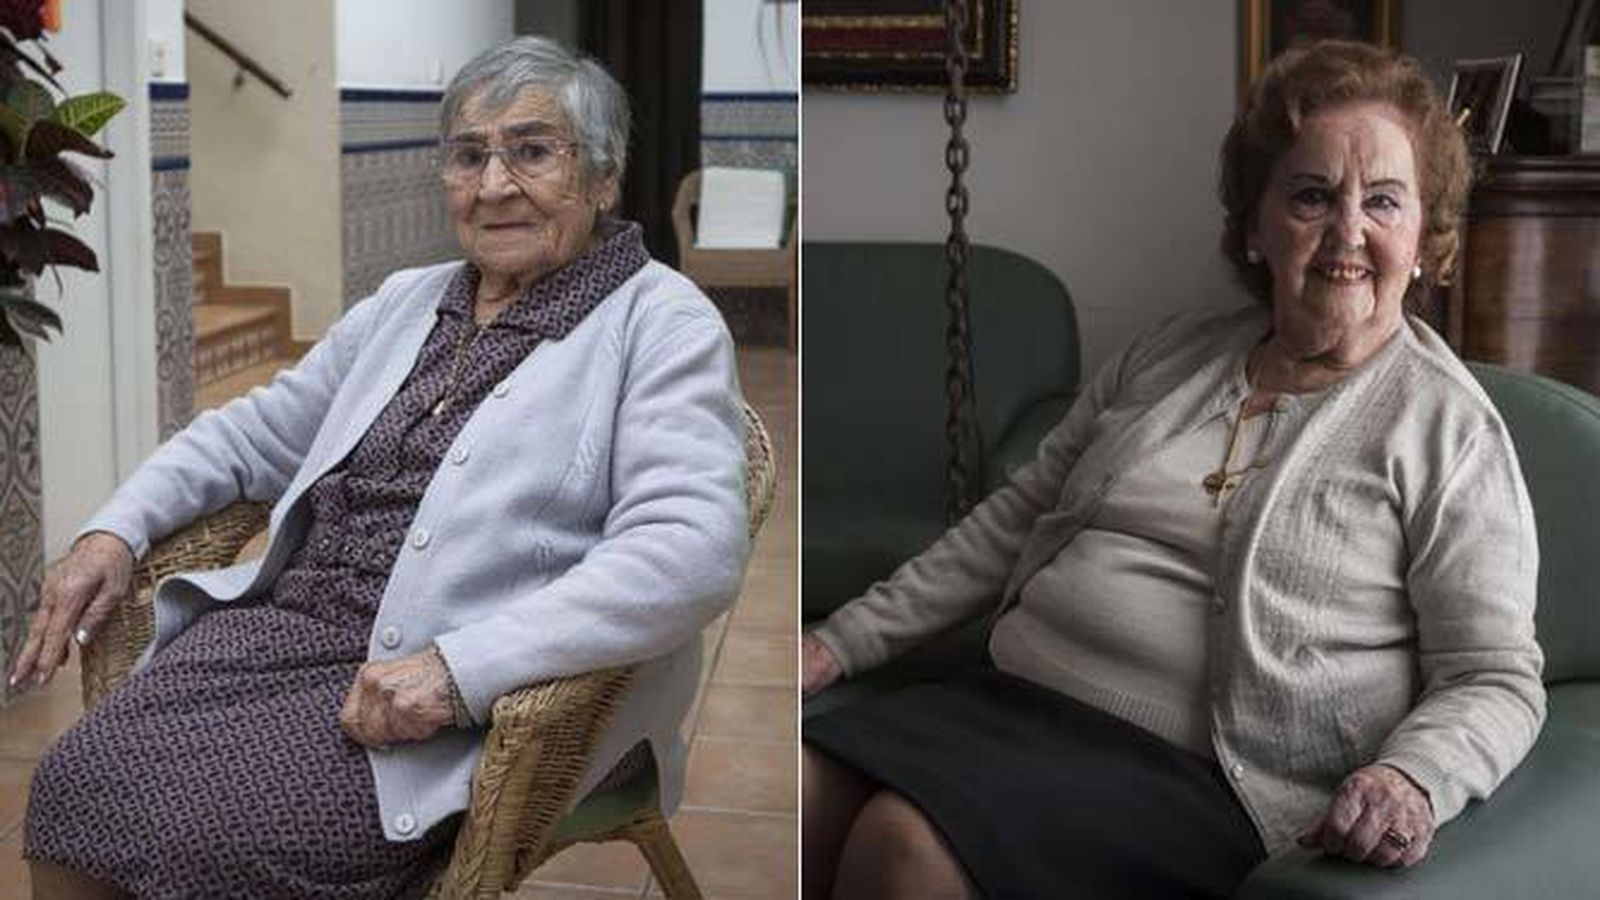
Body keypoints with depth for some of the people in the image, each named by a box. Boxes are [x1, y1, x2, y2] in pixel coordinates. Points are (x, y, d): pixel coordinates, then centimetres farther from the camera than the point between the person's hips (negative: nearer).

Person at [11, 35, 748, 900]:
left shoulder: (660, 321, -3)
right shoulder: (408, 300, 19)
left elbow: (693, 546, -18)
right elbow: (257, 431, 29)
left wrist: (458, 667, -26)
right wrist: (115, 530, 11)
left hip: (460, 698, -6)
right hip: (284, 624, 6)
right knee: (71, 791, -17)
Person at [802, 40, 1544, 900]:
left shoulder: (1450, 428, -1)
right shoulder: (1171, 354, 14)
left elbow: (1497, 679, -3)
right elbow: (1019, 514, 19)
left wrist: (1412, 780, -25)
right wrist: (844, 640, 14)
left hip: (1190, 767, -5)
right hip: (1008, 695, 6)